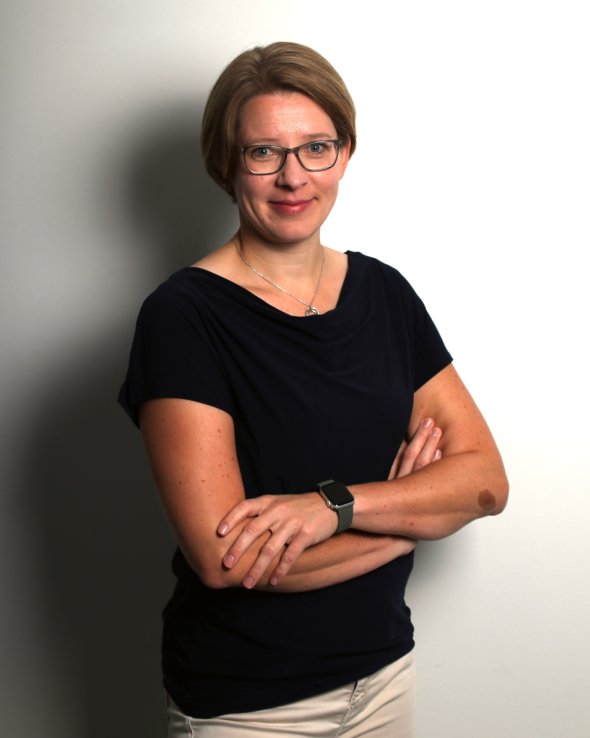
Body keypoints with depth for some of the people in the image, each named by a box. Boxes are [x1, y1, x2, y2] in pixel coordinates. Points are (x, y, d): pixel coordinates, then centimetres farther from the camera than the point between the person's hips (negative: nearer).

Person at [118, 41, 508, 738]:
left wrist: (336, 503, -23)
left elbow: (487, 479, -7)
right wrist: (412, 512, -13)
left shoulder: (385, 293, -1)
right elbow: (226, 558, -24)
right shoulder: (181, 315, -17)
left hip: (384, 670, 5)